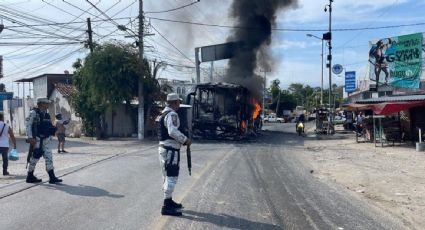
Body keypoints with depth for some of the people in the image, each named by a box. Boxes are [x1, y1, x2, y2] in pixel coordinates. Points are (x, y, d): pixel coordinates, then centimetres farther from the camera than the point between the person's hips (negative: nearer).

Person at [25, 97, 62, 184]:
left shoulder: (47, 115, 13)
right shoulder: (33, 113, -7)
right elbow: (28, 125, -13)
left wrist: (54, 128, 5)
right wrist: (30, 137, -20)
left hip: (46, 140, 7)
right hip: (37, 139, -7)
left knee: (49, 157, 1)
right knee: (35, 157, 1)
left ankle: (52, 177, 0)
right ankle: (30, 177, 17)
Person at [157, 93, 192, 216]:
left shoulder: (164, 113, 16)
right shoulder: (172, 114, -16)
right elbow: (173, 132, -29)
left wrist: (182, 140, 15)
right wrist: (185, 140, -16)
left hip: (164, 148, 10)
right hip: (170, 150, -10)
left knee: (167, 176, 19)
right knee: (171, 177, -9)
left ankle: (169, 201, 31)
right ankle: (166, 207, -8)